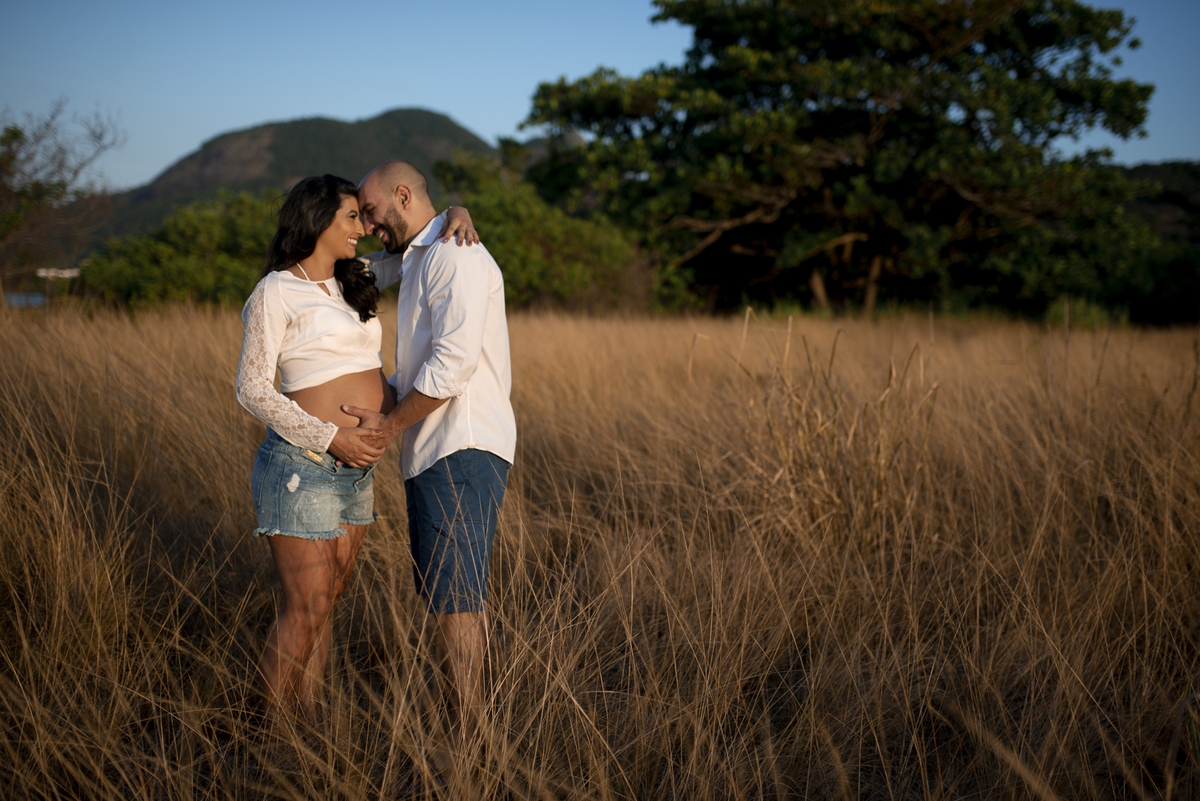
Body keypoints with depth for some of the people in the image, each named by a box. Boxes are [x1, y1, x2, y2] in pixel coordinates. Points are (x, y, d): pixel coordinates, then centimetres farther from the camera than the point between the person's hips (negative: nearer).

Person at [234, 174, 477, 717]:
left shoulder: (352, 282, 13)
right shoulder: (276, 293, -8)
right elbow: (252, 391, -11)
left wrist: (457, 214, 3)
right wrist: (331, 437, -18)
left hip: (355, 469, 7)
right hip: (303, 465, -7)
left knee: (326, 602, 12)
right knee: (304, 610, -4)